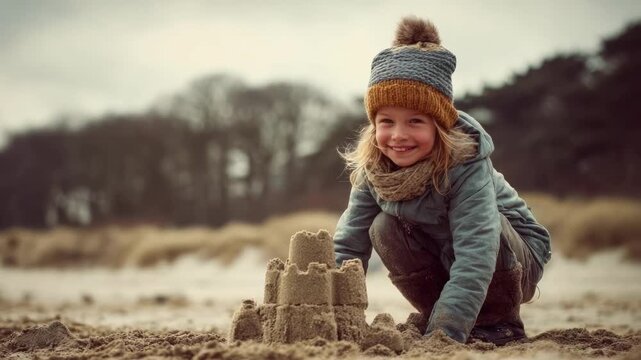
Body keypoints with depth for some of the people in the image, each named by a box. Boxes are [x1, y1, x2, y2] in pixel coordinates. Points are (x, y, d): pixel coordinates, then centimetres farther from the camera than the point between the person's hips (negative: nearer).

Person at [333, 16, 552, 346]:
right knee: (384, 229, -22)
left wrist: (443, 336, -53)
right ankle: (440, 314, -4)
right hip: (442, 258, 4)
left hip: (512, 256, -4)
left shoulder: (467, 164, -34)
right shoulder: (371, 167, -18)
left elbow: (475, 260, -44)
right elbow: (347, 246, -19)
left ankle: (499, 321, -9)